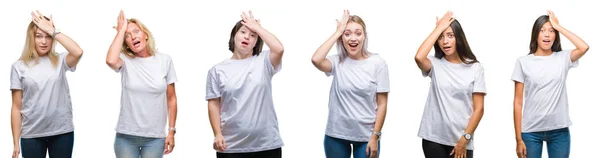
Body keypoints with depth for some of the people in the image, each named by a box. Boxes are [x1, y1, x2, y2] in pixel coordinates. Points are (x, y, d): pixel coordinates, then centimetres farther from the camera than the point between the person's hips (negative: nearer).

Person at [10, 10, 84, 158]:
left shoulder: (60, 61, 3)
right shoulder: (20, 66, 1)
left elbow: (78, 52, -20)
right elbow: (17, 107, 1)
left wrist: (52, 30, -12)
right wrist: (16, 143, -1)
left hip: (62, 132, 1)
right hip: (32, 135, -1)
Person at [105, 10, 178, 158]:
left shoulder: (165, 60, 1)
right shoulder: (126, 61, -2)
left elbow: (171, 98, 5)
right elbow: (110, 61, -27)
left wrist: (171, 131, 1)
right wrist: (121, 30, -14)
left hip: (155, 137, 0)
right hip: (126, 136, 0)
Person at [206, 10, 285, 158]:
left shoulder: (264, 61, 3)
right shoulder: (217, 70, 4)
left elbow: (279, 49, -17)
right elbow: (214, 105, 2)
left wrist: (257, 27, -5)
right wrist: (218, 134, -9)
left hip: (267, 144, 0)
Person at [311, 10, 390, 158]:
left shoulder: (377, 63, -5)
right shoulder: (337, 62, -2)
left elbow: (382, 104, -5)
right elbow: (316, 60, -24)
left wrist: (375, 137, -8)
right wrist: (337, 32, -15)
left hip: (365, 136, -1)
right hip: (336, 136, 2)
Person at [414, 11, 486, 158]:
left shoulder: (475, 68, 0)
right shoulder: (435, 64, 2)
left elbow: (478, 109, -2)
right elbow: (419, 57, -22)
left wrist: (464, 139, -10)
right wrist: (439, 28, -12)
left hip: (461, 141, -1)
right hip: (433, 139, 1)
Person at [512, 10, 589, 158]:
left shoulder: (562, 58, 4)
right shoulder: (523, 62, 0)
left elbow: (584, 47, -16)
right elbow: (518, 102, -1)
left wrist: (558, 26, -7)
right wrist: (519, 139, -5)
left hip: (559, 131, 1)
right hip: (531, 131, -1)